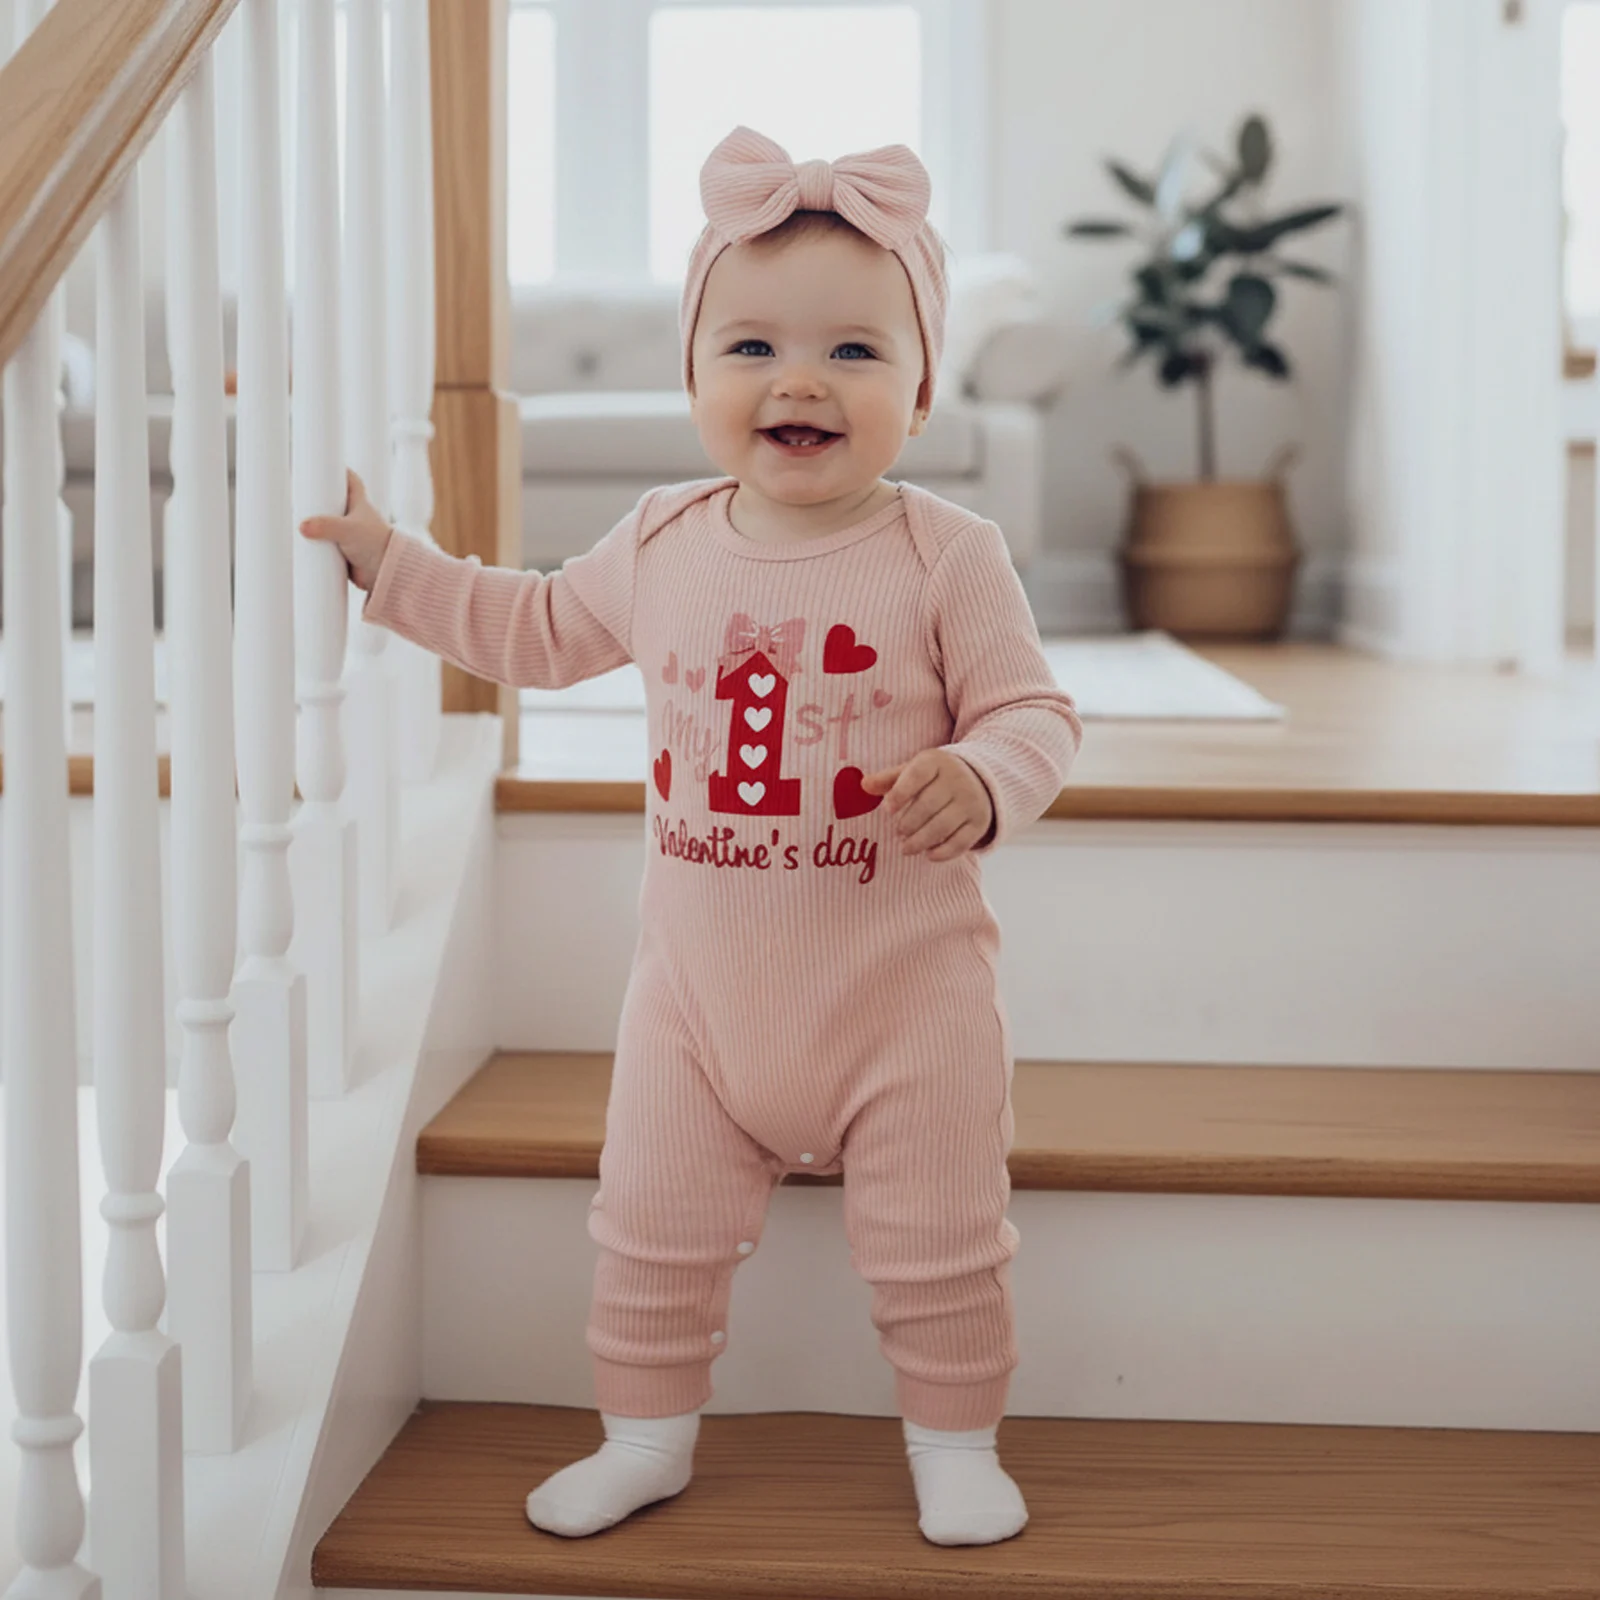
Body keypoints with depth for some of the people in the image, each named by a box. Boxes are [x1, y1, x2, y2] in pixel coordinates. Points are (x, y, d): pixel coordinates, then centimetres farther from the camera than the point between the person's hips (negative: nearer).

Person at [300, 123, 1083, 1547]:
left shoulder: (948, 555, -11)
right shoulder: (659, 544, 1)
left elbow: (1035, 711, -8)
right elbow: (539, 630, 18)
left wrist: (982, 779, -30)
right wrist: (386, 560, 17)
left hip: (904, 990, -3)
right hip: (700, 987, 4)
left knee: (937, 1244, 7)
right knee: (653, 1228, 11)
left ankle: (955, 1442, 29)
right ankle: (647, 1434, 32)